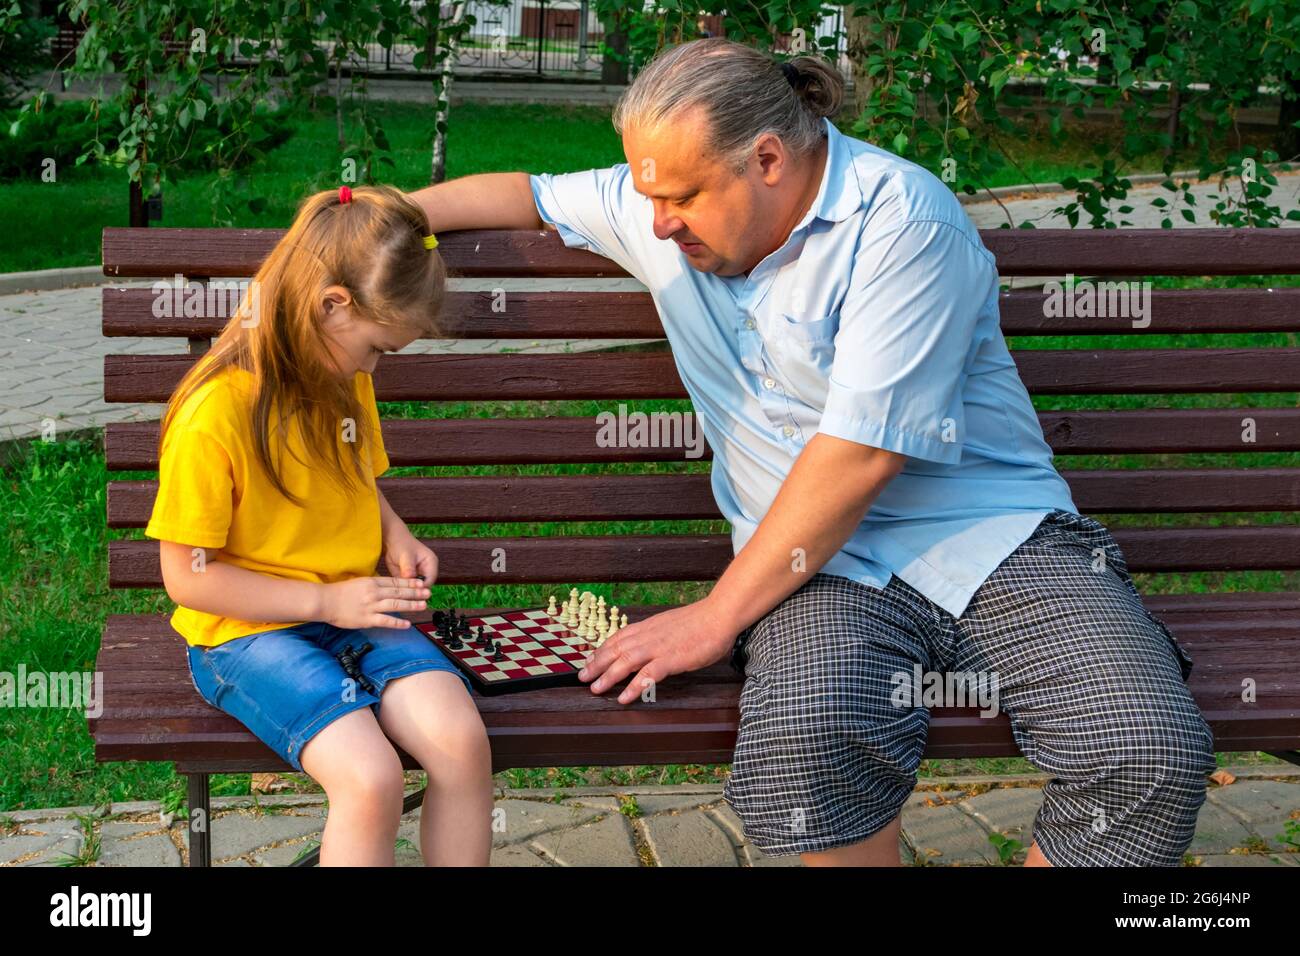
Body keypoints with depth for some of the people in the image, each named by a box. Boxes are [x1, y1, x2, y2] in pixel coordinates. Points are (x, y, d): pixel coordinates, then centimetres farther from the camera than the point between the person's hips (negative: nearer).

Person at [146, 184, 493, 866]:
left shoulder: (346, 383, 5)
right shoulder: (214, 415, -18)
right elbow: (188, 576, -14)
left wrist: (396, 539, 3)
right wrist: (325, 600, -16)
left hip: (354, 606, 6)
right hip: (247, 632, -6)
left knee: (462, 740, -21)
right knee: (371, 776, -29)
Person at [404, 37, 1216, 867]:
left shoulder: (901, 220, -13)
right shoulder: (664, 196, 7)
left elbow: (860, 454, -18)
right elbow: (529, 195, 26)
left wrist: (716, 616, -14)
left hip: (997, 539, -2)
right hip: (829, 562, 3)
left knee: (1152, 751, -27)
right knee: (803, 740, -34)